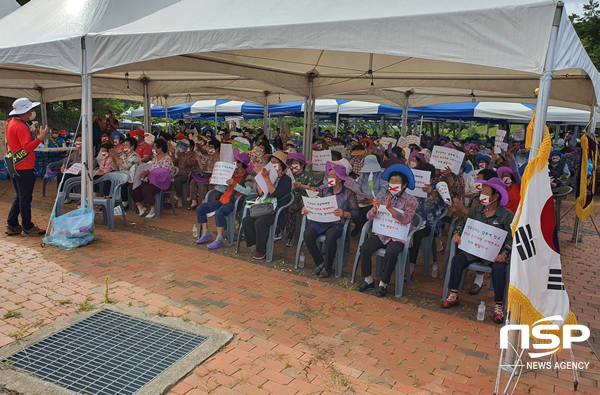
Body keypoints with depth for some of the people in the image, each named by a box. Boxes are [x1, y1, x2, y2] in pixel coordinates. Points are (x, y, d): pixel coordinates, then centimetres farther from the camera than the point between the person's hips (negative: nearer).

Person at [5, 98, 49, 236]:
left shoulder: (11, 122, 13)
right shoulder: (21, 126, -18)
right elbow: (27, 148, -25)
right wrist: (40, 137, -27)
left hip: (13, 166, 10)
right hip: (23, 168, -10)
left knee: (19, 197, 18)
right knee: (25, 198, -1)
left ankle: (12, 225, 22)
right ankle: (27, 228, 7)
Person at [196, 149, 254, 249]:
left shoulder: (247, 177, -6)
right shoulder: (232, 174, 18)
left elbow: (248, 192, -22)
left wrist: (235, 185, -29)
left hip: (234, 203, -9)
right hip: (223, 200, 9)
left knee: (219, 213, -37)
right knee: (200, 209, -1)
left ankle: (219, 240, -26)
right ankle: (206, 234, 6)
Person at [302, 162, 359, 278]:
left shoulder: (349, 193, 0)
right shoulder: (324, 190, 10)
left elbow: (355, 212, -4)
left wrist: (344, 214, -24)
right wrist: (306, 208, -13)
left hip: (338, 224, -4)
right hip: (322, 221, 4)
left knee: (330, 238, -34)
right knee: (307, 234, -23)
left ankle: (327, 266, -6)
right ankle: (320, 263, -2)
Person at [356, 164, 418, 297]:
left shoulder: (411, 200, -2)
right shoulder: (383, 197, 9)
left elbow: (406, 220, -19)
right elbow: (369, 217, 4)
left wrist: (390, 208, -29)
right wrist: (375, 209, -19)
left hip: (399, 236, -4)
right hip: (381, 233, 4)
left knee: (391, 253, -32)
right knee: (364, 248, -20)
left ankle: (383, 284, -14)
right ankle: (368, 280, -3)